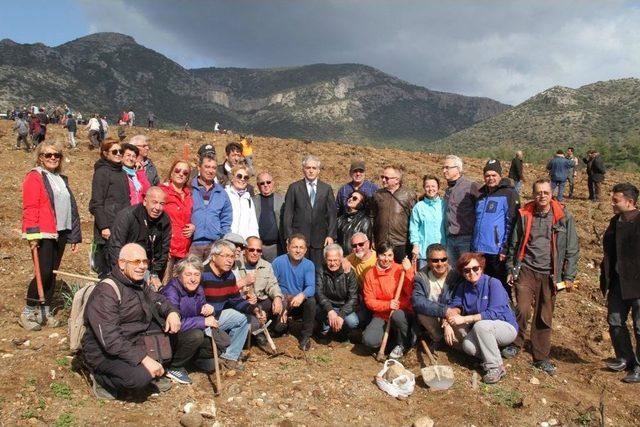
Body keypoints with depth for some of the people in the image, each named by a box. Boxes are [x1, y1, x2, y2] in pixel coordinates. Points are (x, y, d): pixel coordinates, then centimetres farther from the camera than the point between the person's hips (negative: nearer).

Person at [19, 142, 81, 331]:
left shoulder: (61, 179, 20)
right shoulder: (34, 177, -3)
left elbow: (70, 207, 20)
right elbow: (29, 208, -12)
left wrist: (74, 236, 17)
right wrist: (32, 234, -20)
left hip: (60, 233, 7)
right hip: (43, 234, -7)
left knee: (52, 274, 10)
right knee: (44, 273, -9)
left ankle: (45, 312, 19)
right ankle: (27, 313, 5)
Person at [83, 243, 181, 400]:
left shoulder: (139, 284, 4)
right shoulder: (105, 293, -24)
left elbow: (157, 299, 19)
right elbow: (110, 340, -30)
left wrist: (172, 312, -6)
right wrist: (143, 359, -34)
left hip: (134, 343, 9)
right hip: (104, 353, -8)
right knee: (140, 377, -33)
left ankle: (154, 374, 8)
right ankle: (102, 378, -1)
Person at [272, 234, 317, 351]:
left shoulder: (309, 265, -4)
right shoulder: (278, 262, -10)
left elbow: (311, 287, -16)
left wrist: (302, 295, -40)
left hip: (299, 302, 2)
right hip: (282, 301, -1)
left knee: (311, 301, -30)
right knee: (278, 328, -27)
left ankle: (306, 336, -9)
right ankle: (283, 323, 15)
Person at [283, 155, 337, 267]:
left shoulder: (326, 189, 8)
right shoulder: (294, 188, 4)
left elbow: (332, 214, 6)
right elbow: (288, 214, 2)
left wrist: (331, 235, -2)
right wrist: (289, 236, -4)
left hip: (320, 239, 1)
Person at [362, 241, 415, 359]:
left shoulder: (401, 270, -5)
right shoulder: (370, 274, 2)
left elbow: (412, 294, -15)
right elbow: (369, 301, -1)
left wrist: (409, 271, -23)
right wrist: (387, 305, -17)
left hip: (402, 313, -2)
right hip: (381, 315, 2)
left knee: (397, 315, -38)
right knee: (369, 340, -23)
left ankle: (401, 345, -6)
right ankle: (392, 335, 11)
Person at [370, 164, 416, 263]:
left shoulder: (409, 195, 0)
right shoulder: (378, 195, 10)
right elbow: (372, 217, 15)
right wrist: (371, 241, 10)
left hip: (402, 244, -3)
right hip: (381, 244, 3)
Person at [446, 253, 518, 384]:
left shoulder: (493, 283, -18)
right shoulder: (463, 287, 0)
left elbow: (495, 313, -26)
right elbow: (454, 306, -4)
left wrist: (464, 319, -28)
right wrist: (448, 323, -27)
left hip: (506, 327, -4)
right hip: (480, 332, 4)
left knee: (480, 325, -34)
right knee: (468, 346, -27)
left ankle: (496, 368, -17)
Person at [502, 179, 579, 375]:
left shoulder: (563, 216, -1)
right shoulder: (524, 214, 3)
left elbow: (572, 249, 2)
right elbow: (514, 244, 12)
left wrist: (569, 276, 0)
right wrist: (510, 269, 10)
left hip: (549, 274, 0)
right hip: (526, 270, 0)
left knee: (544, 318, 7)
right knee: (522, 309, -15)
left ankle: (541, 358, 21)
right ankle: (515, 344, 8)